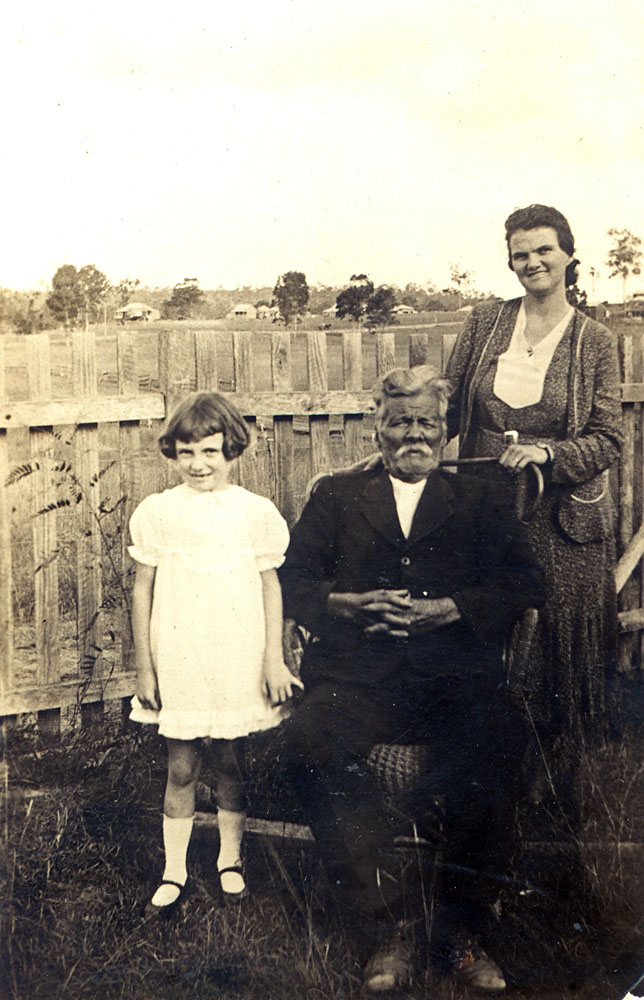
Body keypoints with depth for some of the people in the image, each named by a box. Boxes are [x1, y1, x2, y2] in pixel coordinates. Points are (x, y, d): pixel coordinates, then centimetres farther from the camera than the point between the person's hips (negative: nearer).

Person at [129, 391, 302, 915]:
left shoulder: (256, 512, -2)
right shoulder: (158, 512, -2)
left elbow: (271, 586, 4)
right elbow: (143, 590, 2)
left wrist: (274, 659, 1)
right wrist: (144, 668, 3)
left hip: (238, 661, 0)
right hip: (178, 661, 0)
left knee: (231, 763, 12)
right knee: (181, 768, 9)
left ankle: (231, 860, 33)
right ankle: (174, 872, 25)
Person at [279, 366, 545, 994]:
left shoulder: (476, 501, 21)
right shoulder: (335, 496, 21)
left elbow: (522, 582, 8)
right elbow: (293, 583, 11)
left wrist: (446, 608, -8)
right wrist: (354, 603, -7)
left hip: (452, 676, 0)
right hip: (356, 677, 1)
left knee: (492, 743, -32)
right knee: (310, 741, -31)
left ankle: (464, 934, -12)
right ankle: (383, 931, -18)